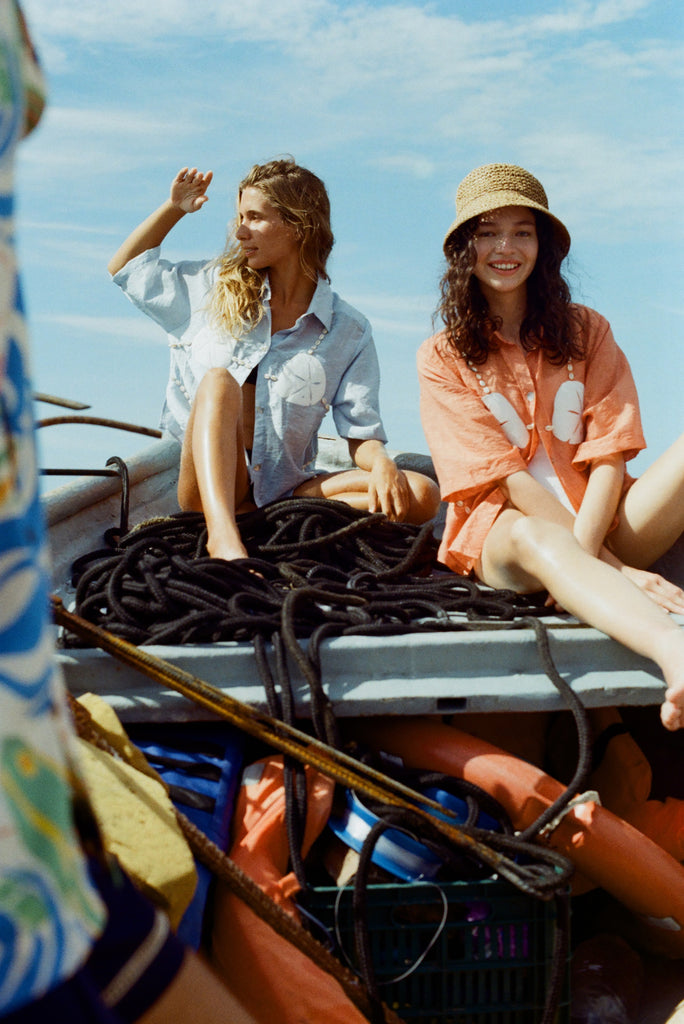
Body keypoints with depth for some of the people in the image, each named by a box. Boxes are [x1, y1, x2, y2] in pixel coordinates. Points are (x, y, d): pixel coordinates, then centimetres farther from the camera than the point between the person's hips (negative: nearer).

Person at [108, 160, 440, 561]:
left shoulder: (349, 332, 5)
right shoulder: (216, 289, 11)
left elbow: (362, 433, 0)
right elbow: (125, 268, 23)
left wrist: (383, 465, -21)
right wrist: (174, 208, 12)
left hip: (280, 489, 0)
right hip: (207, 484, 0)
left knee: (421, 495, -21)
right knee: (219, 380, -29)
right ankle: (222, 532, -49)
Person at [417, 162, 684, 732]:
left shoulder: (586, 332, 15)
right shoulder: (442, 358, 7)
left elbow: (609, 455, 1)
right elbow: (507, 476, -6)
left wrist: (584, 548, -20)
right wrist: (612, 569, -17)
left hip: (597, 523, 4)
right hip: (500, 530, -3)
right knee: (534, 538, -40)